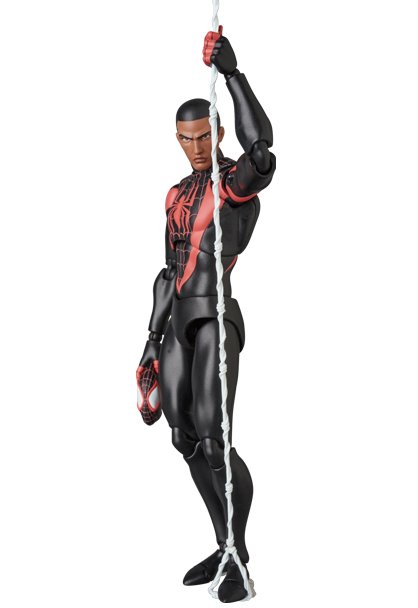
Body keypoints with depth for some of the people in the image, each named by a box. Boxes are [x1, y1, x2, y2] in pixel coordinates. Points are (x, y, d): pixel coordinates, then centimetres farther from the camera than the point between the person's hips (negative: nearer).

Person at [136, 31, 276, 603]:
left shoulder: (240, 181, -4)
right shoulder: (178, 195, 20)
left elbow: (261, 146, -30)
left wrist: (232, 72, -29)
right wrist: (153, 338, 20)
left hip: (215, 319, -8)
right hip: (176, 322, 8)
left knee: (213, 443, -16)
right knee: (188, 442, 9)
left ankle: (238, 556, -1)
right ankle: (229, 547, 22)